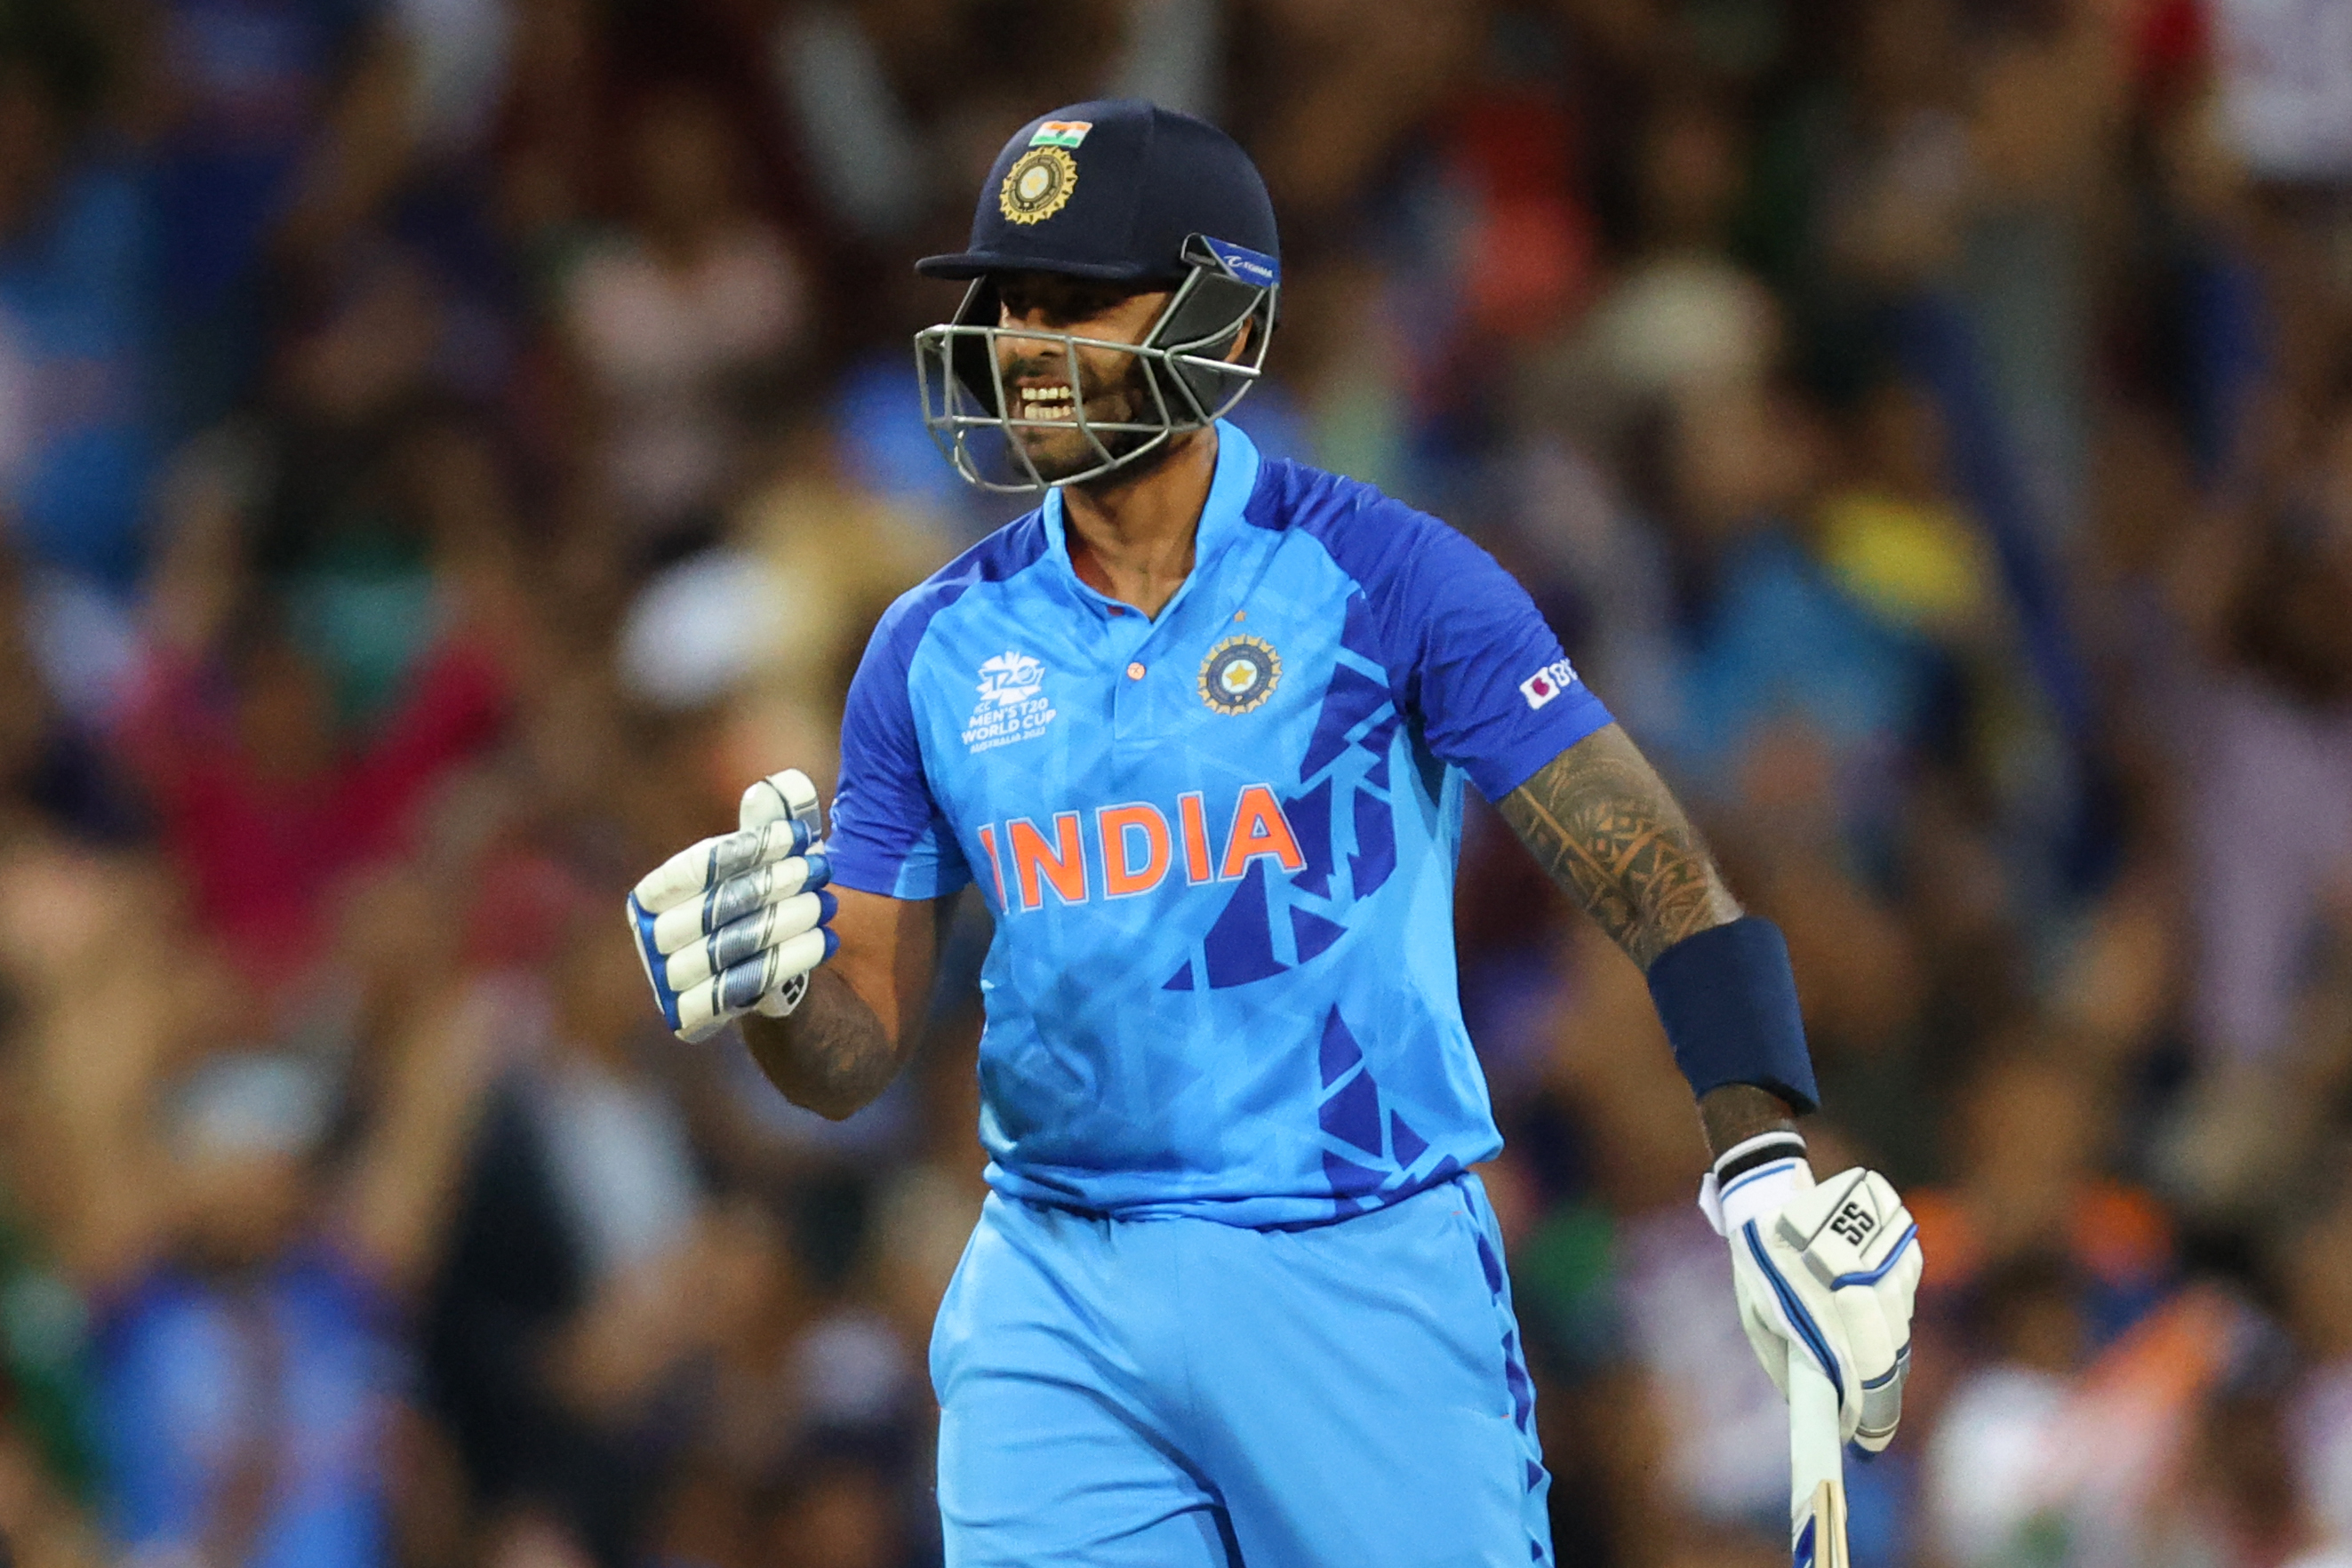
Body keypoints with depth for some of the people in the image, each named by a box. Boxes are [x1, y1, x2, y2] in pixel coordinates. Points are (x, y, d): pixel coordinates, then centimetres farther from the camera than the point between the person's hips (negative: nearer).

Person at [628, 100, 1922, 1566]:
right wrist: (767, 986, -13)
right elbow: (857, 1050, 11)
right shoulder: (938, 649, 8)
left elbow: (1661, 881, -8)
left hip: (1364, 1286, -3)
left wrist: (1766, 1170, -21)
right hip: (1059, 1303, 3)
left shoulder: (1385, 577, -4)